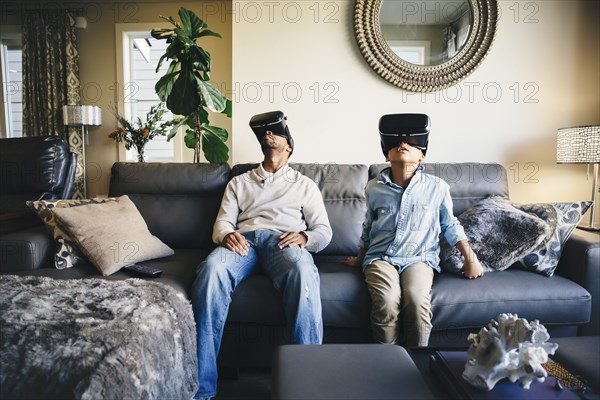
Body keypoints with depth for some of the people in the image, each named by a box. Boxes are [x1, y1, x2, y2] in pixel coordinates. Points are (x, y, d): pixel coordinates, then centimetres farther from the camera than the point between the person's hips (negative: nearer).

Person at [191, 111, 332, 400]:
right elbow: (222, 222, 16)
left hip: (283, 241, -1)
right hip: (243, 240, 2)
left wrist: (304, 237, -10)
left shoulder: (305, 185, 26)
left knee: (302, 271, -38)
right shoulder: (238, 182, 31)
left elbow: (324, 231, 15)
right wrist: (227, 234, -10)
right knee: (211, 268, -34)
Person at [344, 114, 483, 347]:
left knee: (417, 300, -31)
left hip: (419, 258, 0)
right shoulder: (374, 188, 8)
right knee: (387, 302, -29)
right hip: (380, 257, 1)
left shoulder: (437, 188, 4)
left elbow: (449, 225, 15)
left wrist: (470, 257, 6)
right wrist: (360, 259, 29)